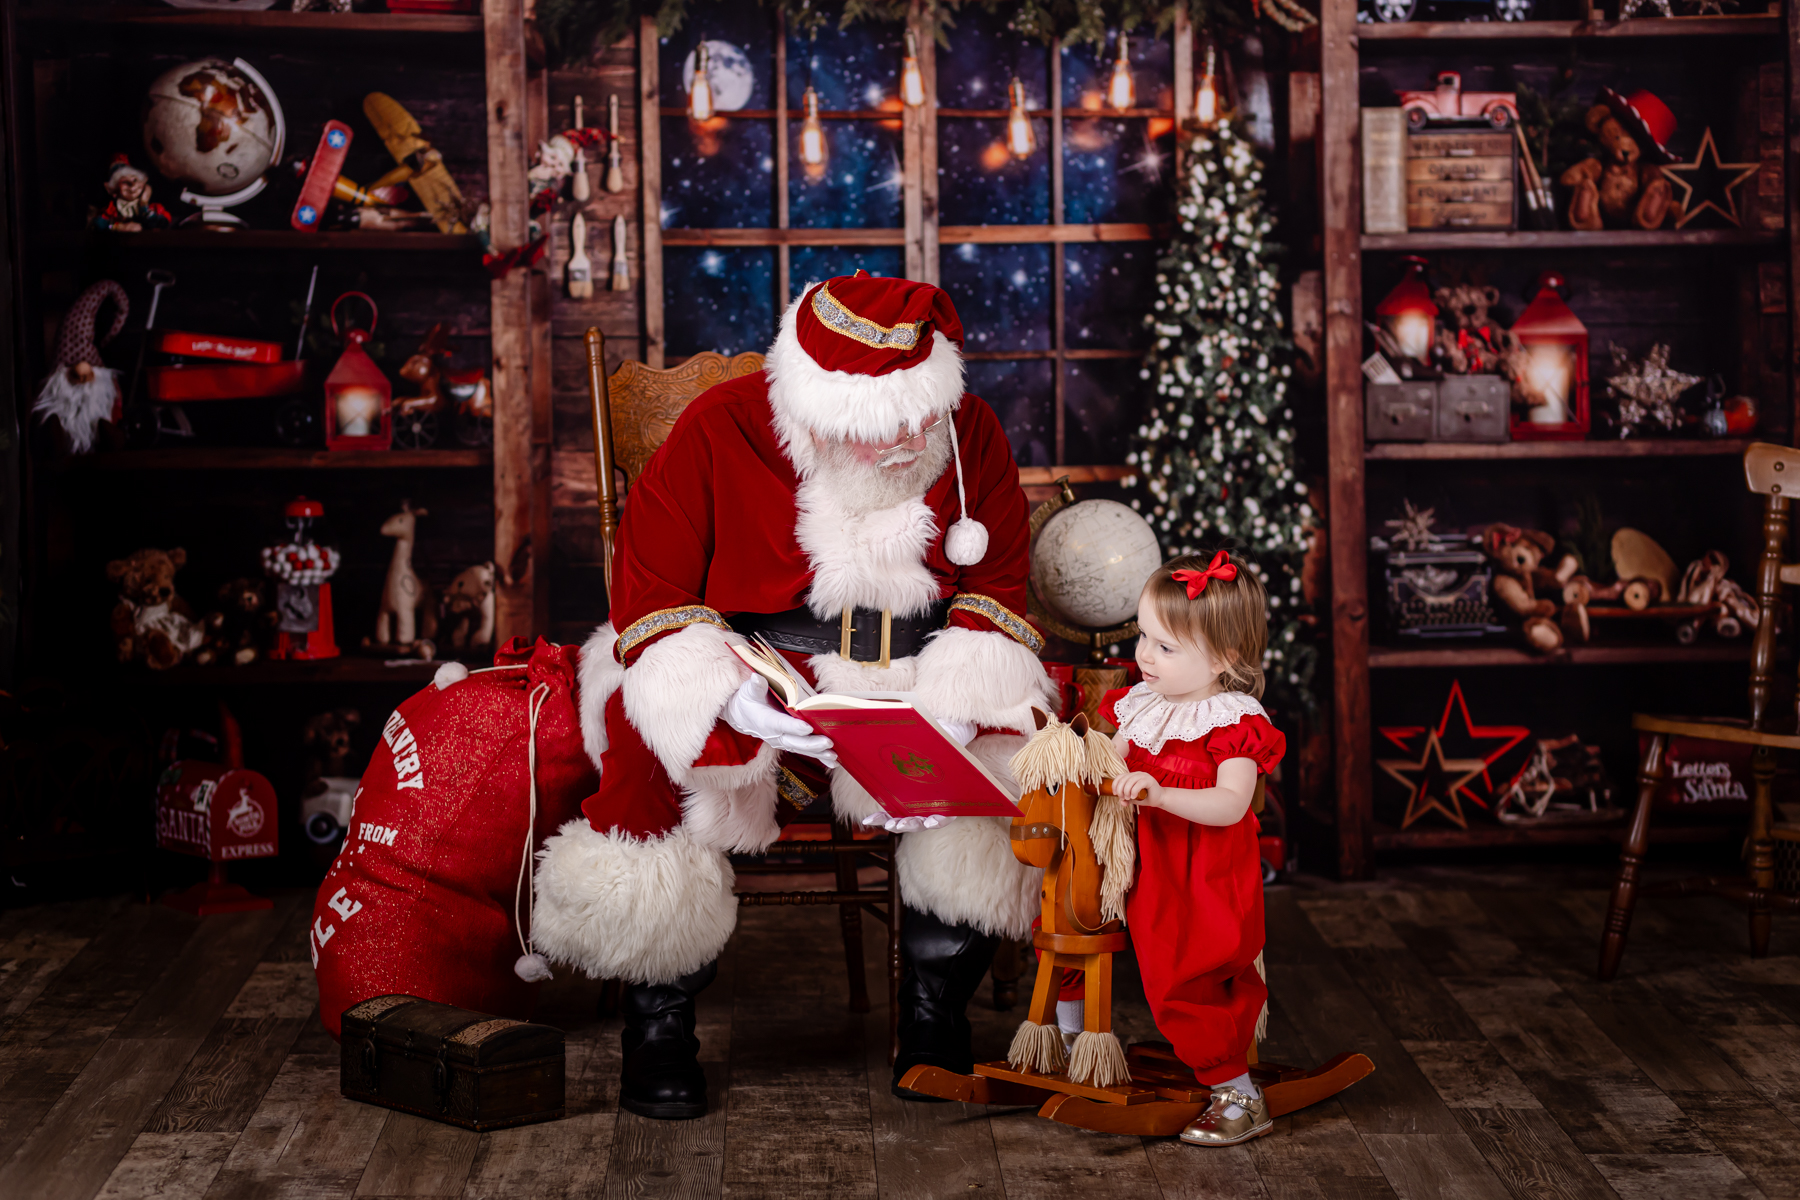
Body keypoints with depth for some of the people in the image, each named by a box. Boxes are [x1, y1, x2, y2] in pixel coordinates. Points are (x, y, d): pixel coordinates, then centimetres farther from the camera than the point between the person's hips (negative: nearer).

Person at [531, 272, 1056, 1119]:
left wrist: (957, 696, -18)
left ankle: (934, 1017, -9)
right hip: (745, 664, -2)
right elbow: (647, 590, -9)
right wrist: (729, 694, -27)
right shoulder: (720, 429, -9)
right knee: (662, 755, -34)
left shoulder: (971, 434, -1)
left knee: (1000, 758, -29)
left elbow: (997, 584, 3)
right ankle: (658, 1020, -12)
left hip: (915, 678, 2)